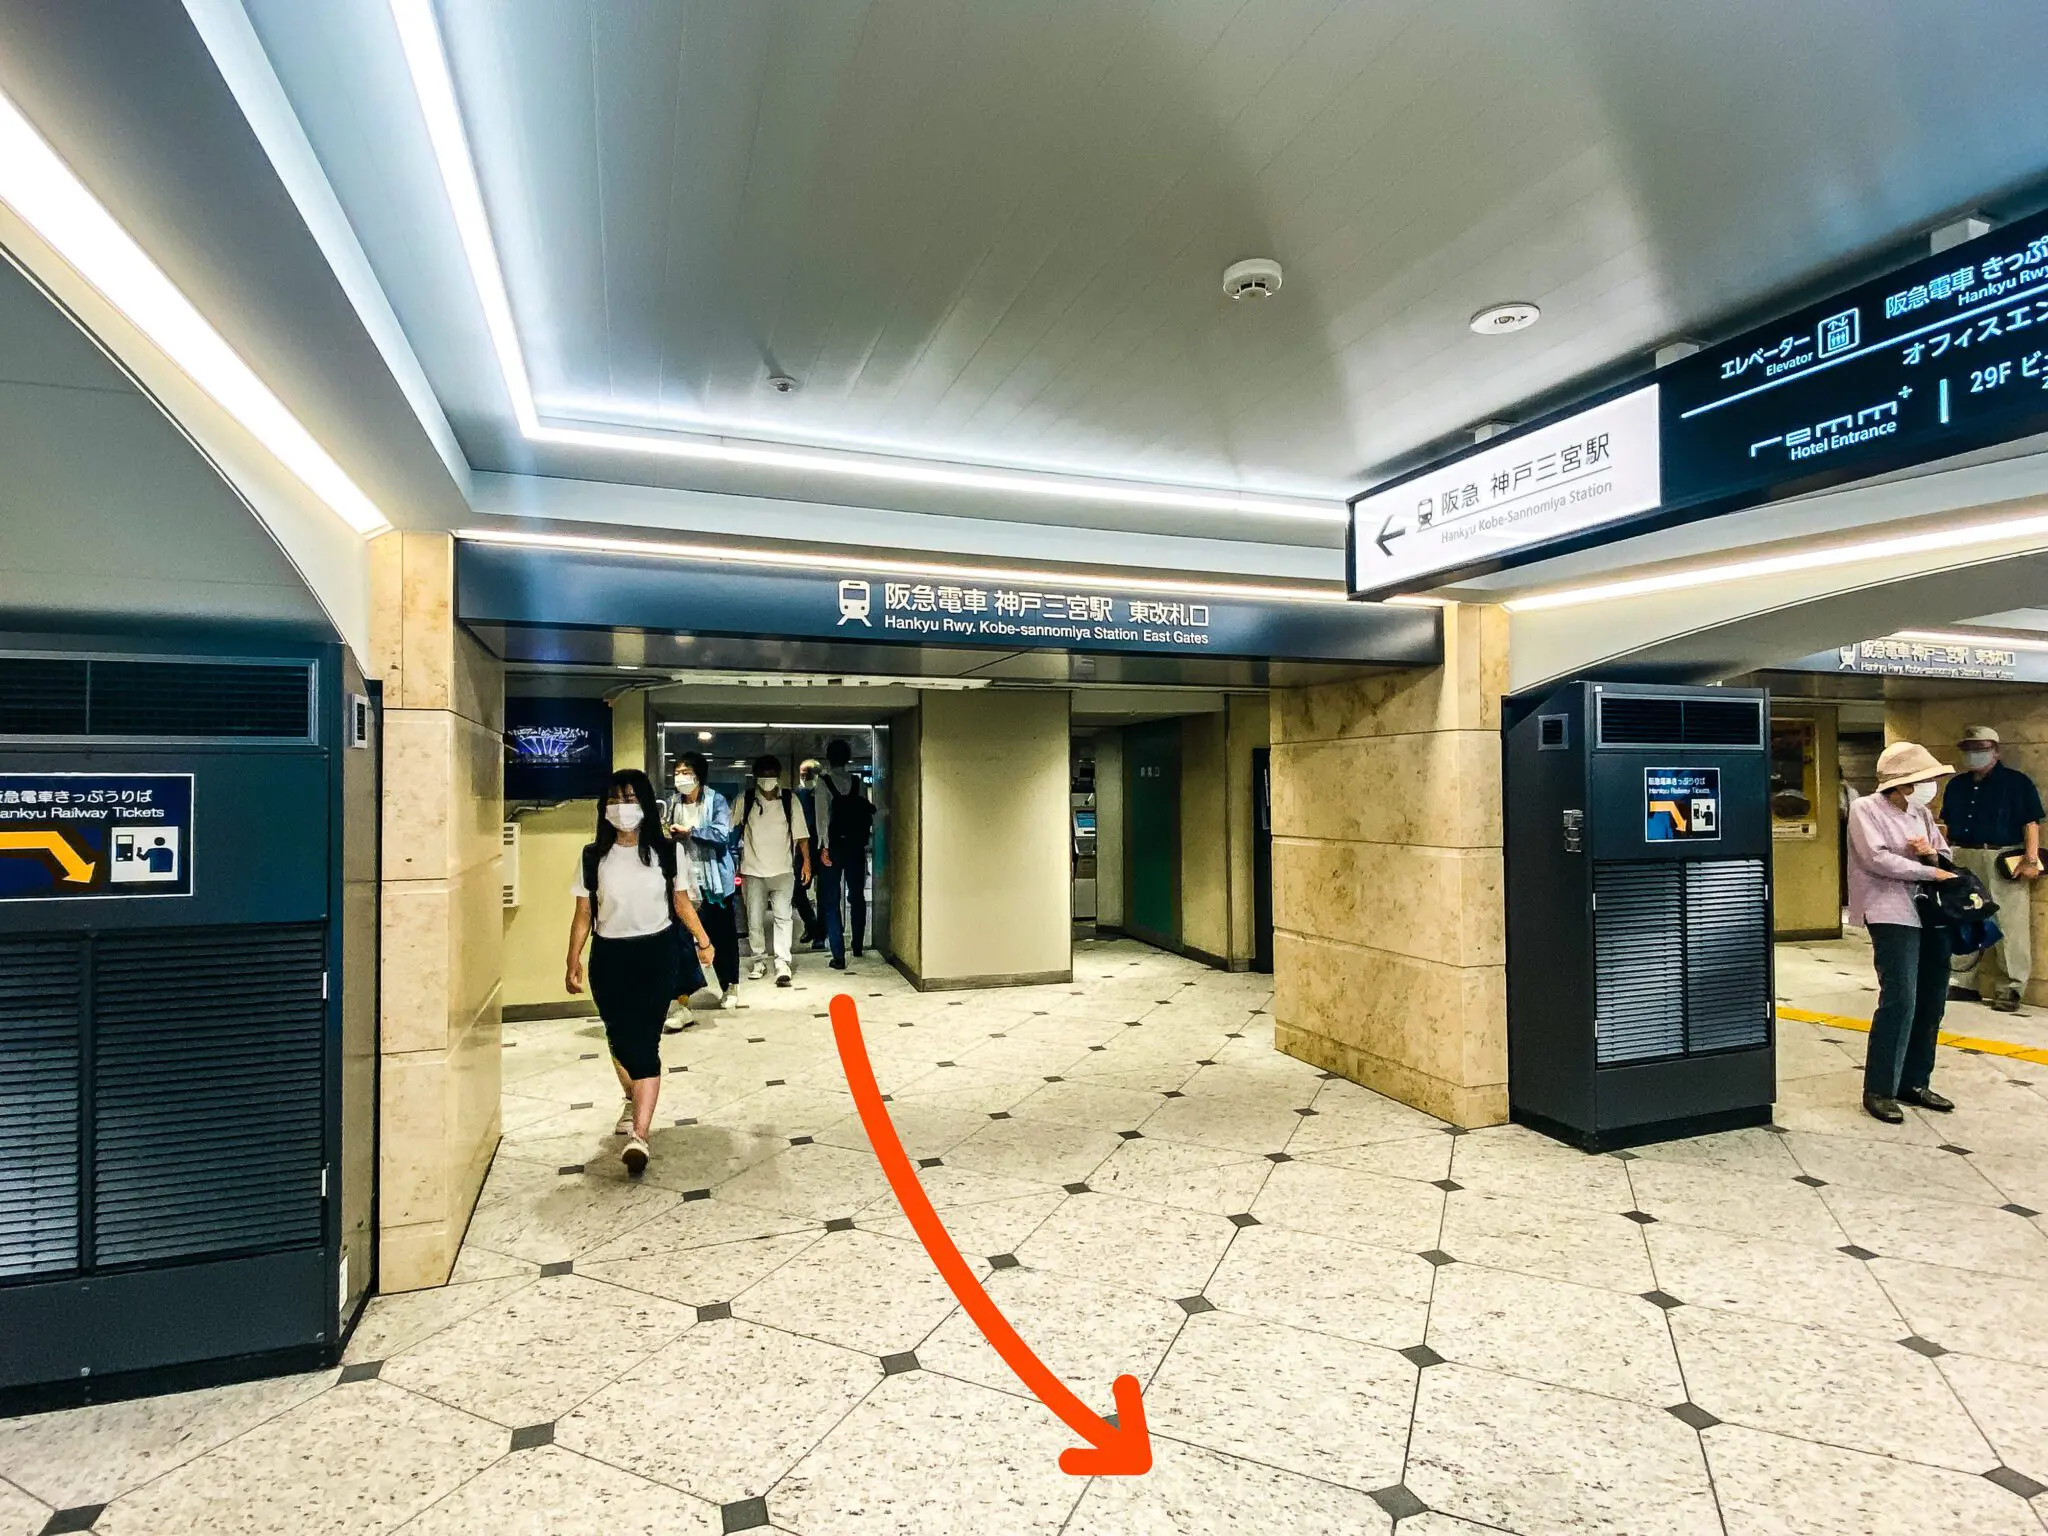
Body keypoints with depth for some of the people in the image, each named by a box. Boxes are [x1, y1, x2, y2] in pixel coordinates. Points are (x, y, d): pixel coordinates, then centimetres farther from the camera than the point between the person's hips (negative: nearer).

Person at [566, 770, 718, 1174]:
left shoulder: (665, 852, -2)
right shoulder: (593, 857, -1)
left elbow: (681, 901, 5)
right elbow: (583, 914, 2)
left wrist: (703, 940, -1)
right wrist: (573, 962, -2)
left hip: (657, 953, -2)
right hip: (609, 957, 2)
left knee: (644, 1041, -8)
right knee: (620, 1038, 14)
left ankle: (638, 1136, -12)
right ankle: (633, 1098, 44)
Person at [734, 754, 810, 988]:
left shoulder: (789, 800, -1)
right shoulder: (745, 800, -1)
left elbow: (800, 833, 2)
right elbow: (732, 830, 5)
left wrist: (806, 861, -2)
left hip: (782, 869, -1)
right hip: (753, 870, 1)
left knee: (783, 915, -7)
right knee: (754, 918, 7)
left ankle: (782, 963, -5)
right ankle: (759, 960, 21)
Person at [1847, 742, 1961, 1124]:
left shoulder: (1922, 812, 15)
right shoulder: (1866, 809, -6)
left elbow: (1946, 859, 18)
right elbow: (1877, 859, -17)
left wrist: (1933, 853, -3)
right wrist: (1930, 872, -12)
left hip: (1932, 915, 8)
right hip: (1893, 916, -7)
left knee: (1931, 1001, 9)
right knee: (1899, 1001, -11)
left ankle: (1914, 1082, 21)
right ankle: (1878, 1089, -3)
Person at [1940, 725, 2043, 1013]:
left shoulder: (2017, 782, -1)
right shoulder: (1956, 785, 14)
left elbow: (2031, 823, -7)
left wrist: (2031, 860, -15)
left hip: (2005, 861, -5)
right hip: (1963, 861, 5)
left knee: (2009, 927, -1)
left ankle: (2010, 989, 5)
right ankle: (1966, 983, 19)